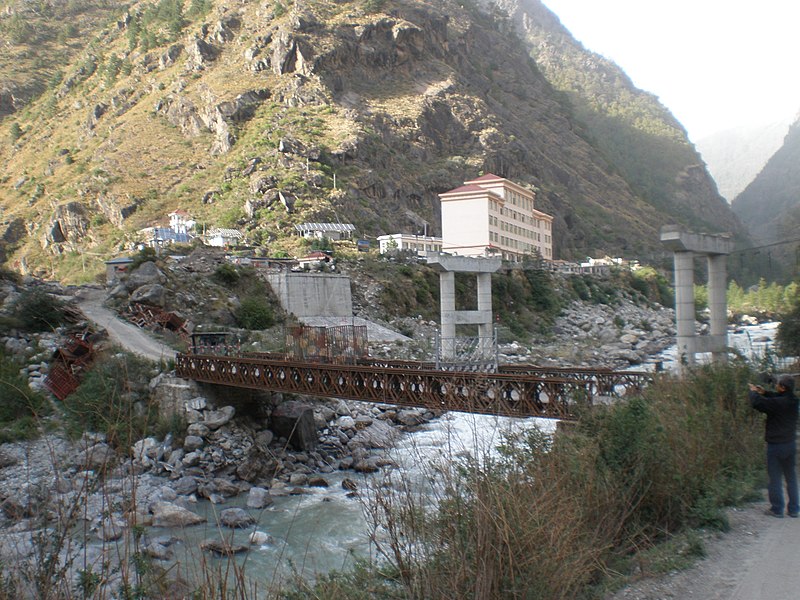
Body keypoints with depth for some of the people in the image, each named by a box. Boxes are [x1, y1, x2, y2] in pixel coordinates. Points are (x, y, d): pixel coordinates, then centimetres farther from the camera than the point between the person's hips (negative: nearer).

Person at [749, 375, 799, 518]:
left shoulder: (778, 403, -23)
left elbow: (757, 403, -21)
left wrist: (753, 392, -3)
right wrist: (764, 392, 12)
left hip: (776, 445, -7)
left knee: (775, 478, 4)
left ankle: (777, 509, 9)